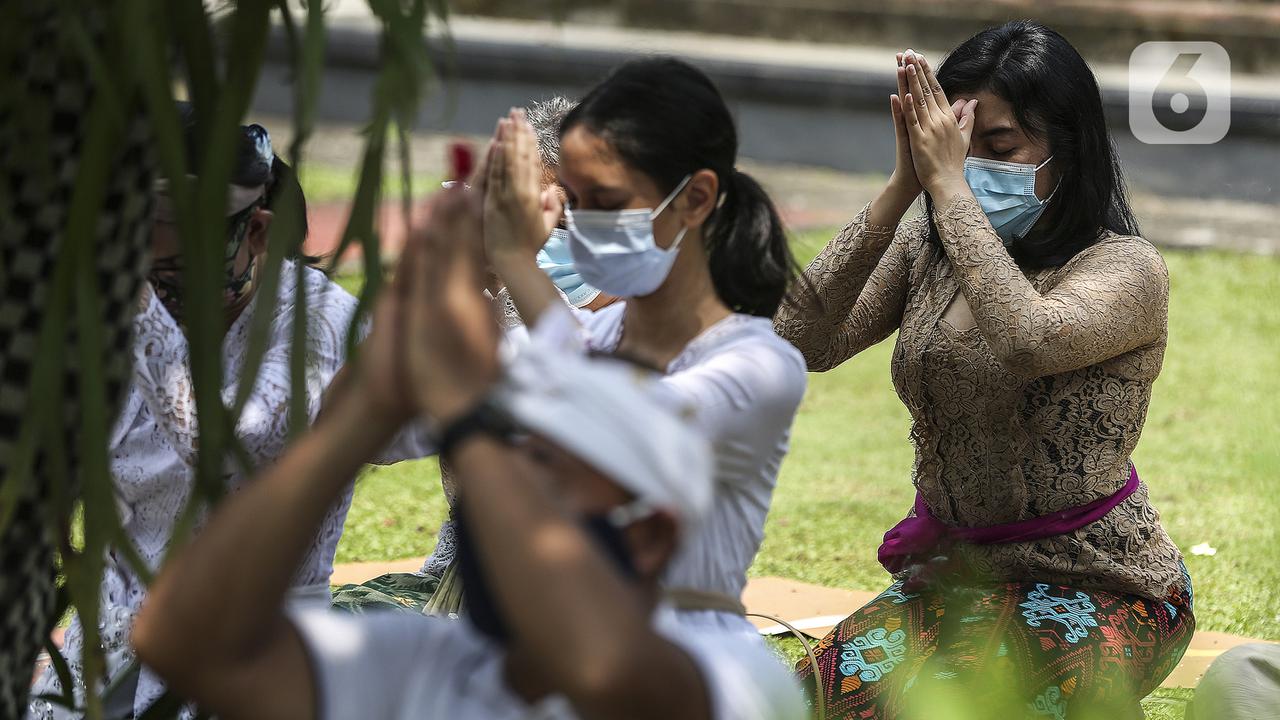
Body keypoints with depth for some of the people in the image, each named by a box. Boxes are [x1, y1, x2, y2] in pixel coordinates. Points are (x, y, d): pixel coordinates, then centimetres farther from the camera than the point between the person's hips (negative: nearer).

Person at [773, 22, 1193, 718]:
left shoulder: (1127, 269, -13)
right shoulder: (926, 249, 4)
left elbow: (1027, 341, -35)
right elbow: (803, 343, -11)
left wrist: (948, 185, -28)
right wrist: (900, 190, -17)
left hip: (1102, 588, -5)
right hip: (953, 569, 5)